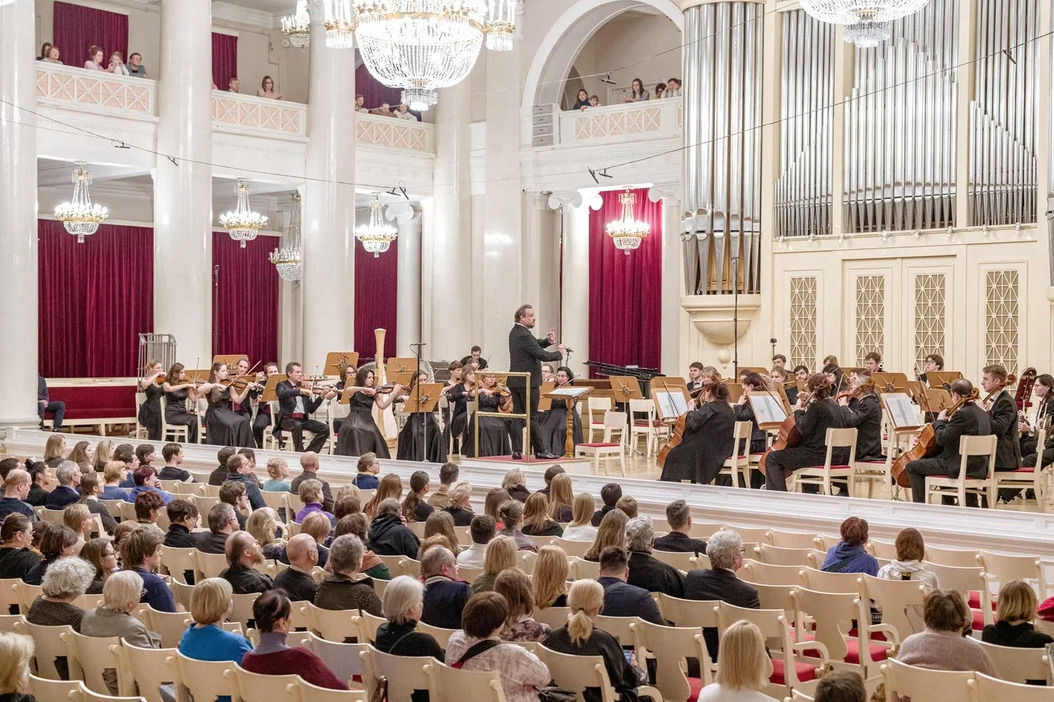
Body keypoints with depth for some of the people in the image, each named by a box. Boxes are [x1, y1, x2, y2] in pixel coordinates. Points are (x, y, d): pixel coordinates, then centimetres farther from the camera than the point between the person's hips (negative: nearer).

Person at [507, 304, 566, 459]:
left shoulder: (515, 332, 11)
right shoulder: (523, 335, -19)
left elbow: (534, 344, 20)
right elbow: (541, 355, -20)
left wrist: (547, 341, 1)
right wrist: (559, 353, -4)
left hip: (515, 381, 9)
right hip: (527, 382, -9)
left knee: (517, 416, 6)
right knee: (531, 417, -2)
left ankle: (517, 451, 5)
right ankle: (540, 451, 5)